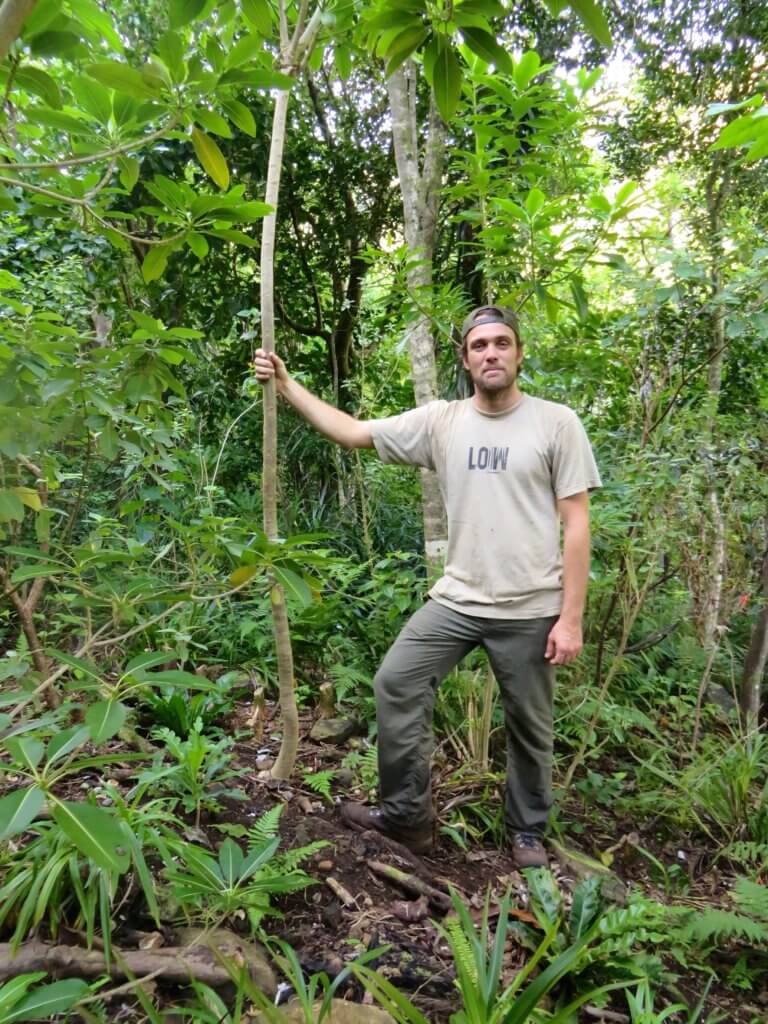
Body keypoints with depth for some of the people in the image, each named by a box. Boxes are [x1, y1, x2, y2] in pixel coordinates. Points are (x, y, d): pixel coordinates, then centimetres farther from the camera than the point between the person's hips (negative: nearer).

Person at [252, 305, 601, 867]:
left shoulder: (557, 423, -7)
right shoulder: (440, 420, 2)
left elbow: (576, 525, -8)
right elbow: (351, 432, 6)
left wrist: (571, 617, -11)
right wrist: (286, 384, 2)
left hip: (531, 610, -3)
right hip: (456, 600, 3)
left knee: (530, 727, 12)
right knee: (396, 684, 4)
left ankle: (528, 833, 37)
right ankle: (407, 816, 22)